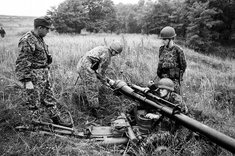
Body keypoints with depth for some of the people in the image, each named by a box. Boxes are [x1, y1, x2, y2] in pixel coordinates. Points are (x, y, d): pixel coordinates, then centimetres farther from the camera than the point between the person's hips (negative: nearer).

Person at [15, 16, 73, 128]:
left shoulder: (39, 39, 11)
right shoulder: (27, 41, -18)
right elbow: (22, 63, -21)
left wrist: (47, 71, 23)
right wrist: (27, 81, -23)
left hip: (44, 77, 10)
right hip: (34, 79, -9)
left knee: (50, 101, 17)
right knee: (34, 105, 4)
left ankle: (65, 122, 27)